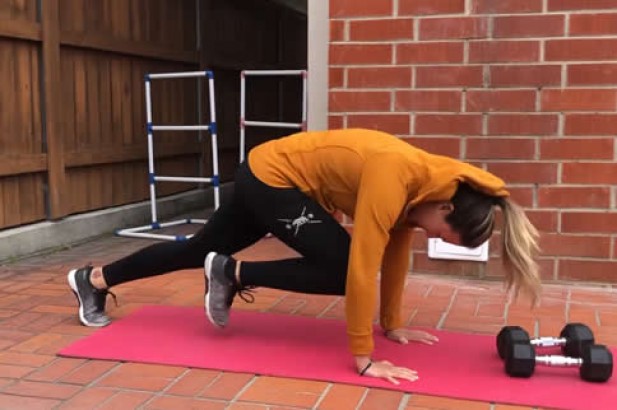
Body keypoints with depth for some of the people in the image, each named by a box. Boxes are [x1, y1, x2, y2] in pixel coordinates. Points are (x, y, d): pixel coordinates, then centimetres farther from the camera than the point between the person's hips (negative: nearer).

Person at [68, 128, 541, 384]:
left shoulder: (424, 184, -7)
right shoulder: (395, 175, -32)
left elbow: (396, 251, 4)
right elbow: (364, 265, -33)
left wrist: (393, 324, 8)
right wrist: (363, 357, -28)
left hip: (277, 179, 9)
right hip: (270, 175, -9)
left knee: (200, 249, 18)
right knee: (341, 269, -17)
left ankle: (94, 279, 34)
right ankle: (233, 274, -1)